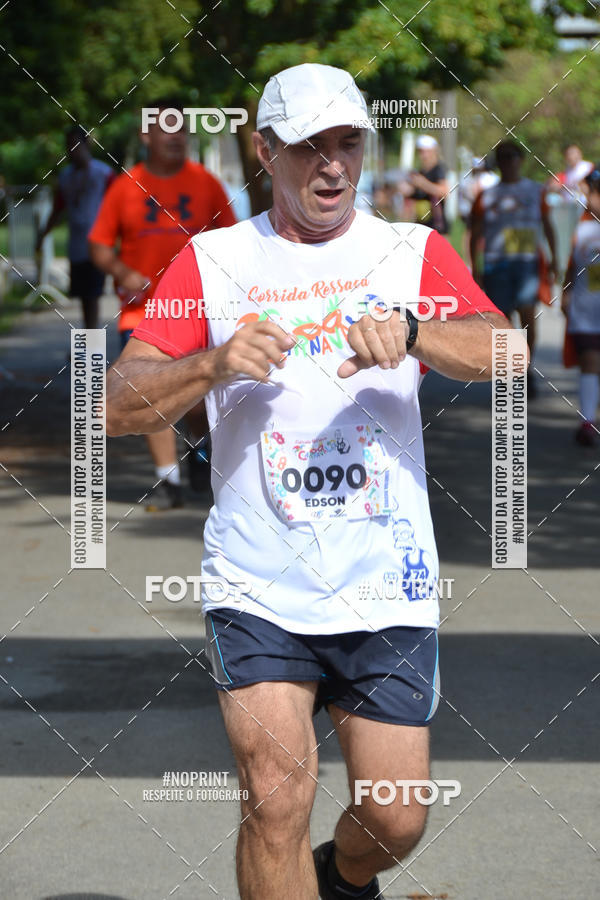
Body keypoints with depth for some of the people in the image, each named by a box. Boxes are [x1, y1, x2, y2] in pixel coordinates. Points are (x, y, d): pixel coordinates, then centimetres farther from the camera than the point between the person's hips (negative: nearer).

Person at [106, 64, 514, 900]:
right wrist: (215, 363, -18)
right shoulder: (211, 262, 6)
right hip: (256, 587, -1)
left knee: (394, 820, 4)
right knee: (277, 793, -15)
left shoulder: (414, 252, 6)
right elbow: (119, 407, 0)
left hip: (386, 588, 1)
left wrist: (409, 331, -30)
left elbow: (505, 352, -11)